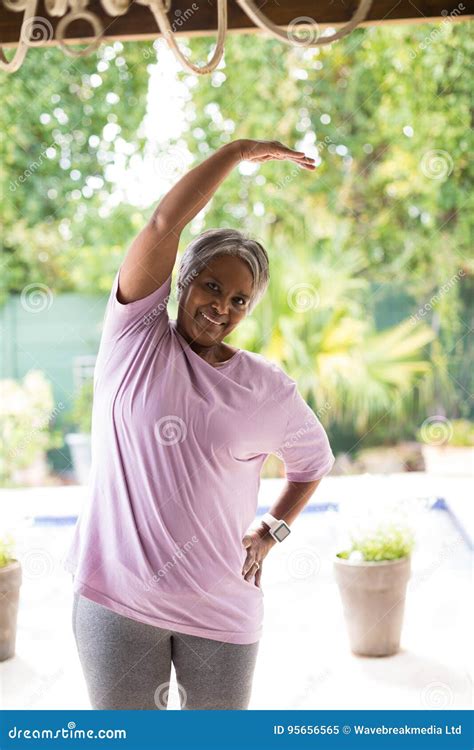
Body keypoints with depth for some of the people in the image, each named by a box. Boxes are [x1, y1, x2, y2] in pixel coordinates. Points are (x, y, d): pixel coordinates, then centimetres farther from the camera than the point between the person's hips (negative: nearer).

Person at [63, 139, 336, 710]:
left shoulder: (269, 390, 2)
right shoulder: (134, 338, -2)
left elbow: (314, 460, 20)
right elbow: (165, 222, -12)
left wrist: (269, 533, 9)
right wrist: (241, 149, -6)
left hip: (221, 609, 1)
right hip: (116, 598, -1)